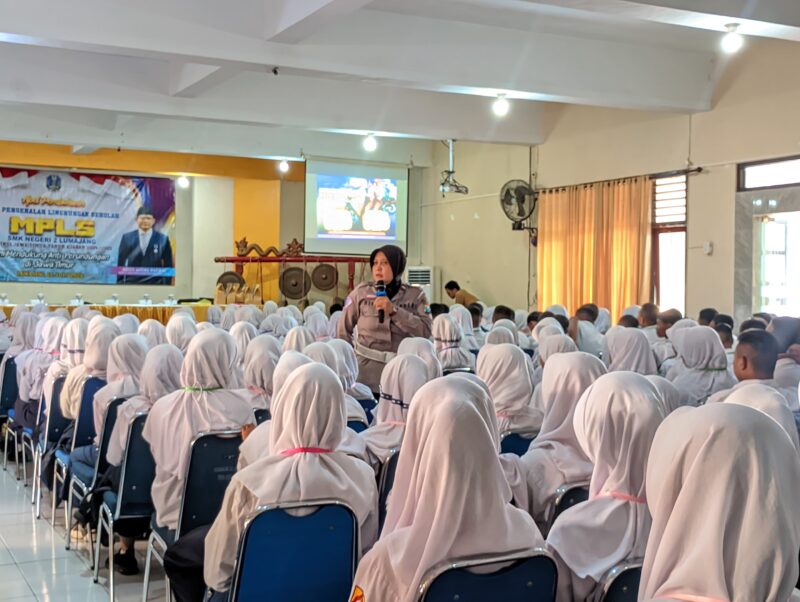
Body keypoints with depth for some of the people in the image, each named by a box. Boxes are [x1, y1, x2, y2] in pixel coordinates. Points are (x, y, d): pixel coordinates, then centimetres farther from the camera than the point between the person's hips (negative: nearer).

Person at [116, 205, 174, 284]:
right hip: (131, 283, 1)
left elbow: (168, 266, 3)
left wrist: (166, 285, -1)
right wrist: (119, 282, 6)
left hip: (154, 284, -1)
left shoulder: (162, 239, -1)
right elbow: (120, 264, 8)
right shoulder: (127, 238, 3)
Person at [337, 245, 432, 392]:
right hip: (367, 369, 0)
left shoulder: (415, 295, 0)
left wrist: (394, 310, -17)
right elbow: (344, 330, 8)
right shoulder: (361, 292, -1)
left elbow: (425, 331, -11)